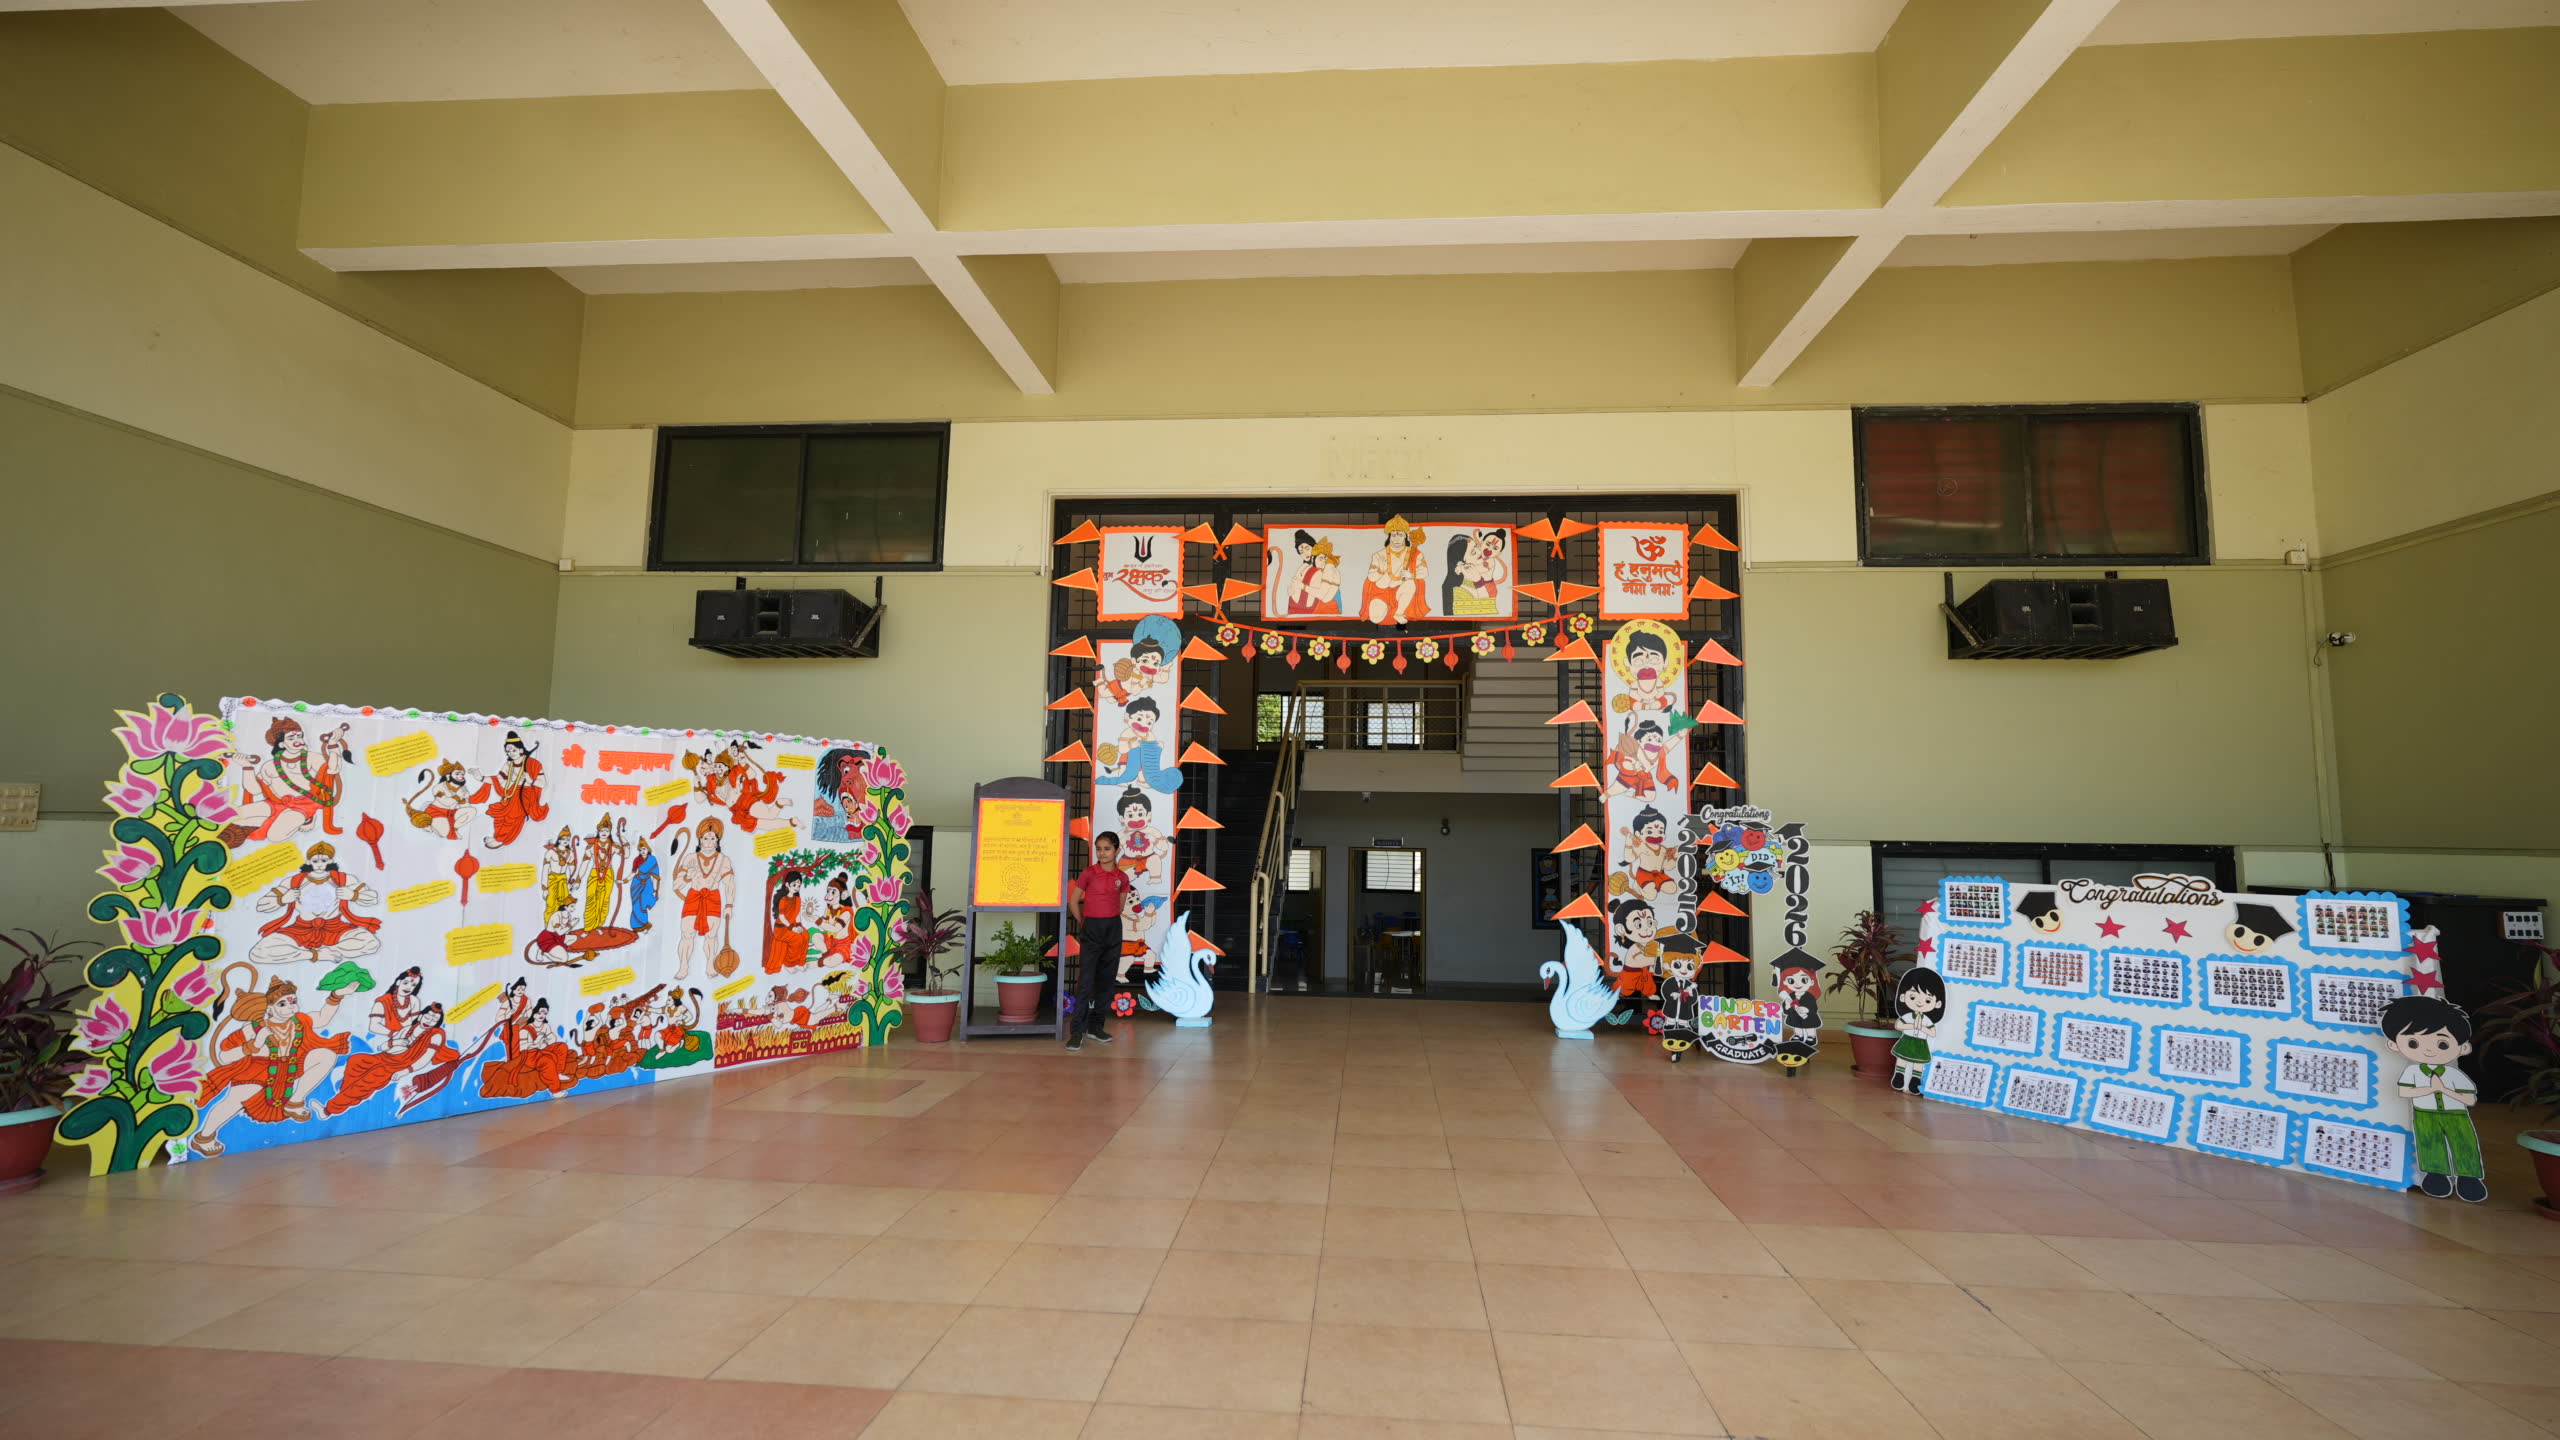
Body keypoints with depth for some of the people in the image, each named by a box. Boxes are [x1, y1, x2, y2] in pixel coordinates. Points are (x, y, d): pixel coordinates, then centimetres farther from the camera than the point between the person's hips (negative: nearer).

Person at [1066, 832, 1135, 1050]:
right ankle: (1077, 1031, -4)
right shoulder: (1089, 873, -5)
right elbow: (1073, 901, 1)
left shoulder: (1122, 877, 3)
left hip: (1113, 930, 4)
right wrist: (1083, 923, 5)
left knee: (1105, 981, 10)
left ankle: (1095, 1026, 22)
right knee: (1086, 981, -7)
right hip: (1091, 930, -4)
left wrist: (1109, 920, 9)